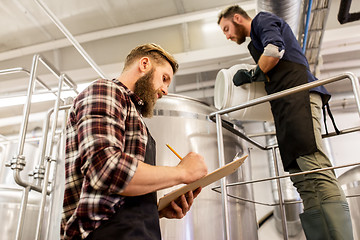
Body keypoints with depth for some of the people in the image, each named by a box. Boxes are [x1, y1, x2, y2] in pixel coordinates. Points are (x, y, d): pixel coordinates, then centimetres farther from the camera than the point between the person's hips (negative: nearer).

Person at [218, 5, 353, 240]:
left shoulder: (263, 19, 12)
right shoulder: (258, 39, 37)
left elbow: (275, 49, -8)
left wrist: (252, 74, 4)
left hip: (298, 94, -9)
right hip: (286, 106, 9)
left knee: (317, 173, -22)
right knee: (305, 184, -4)